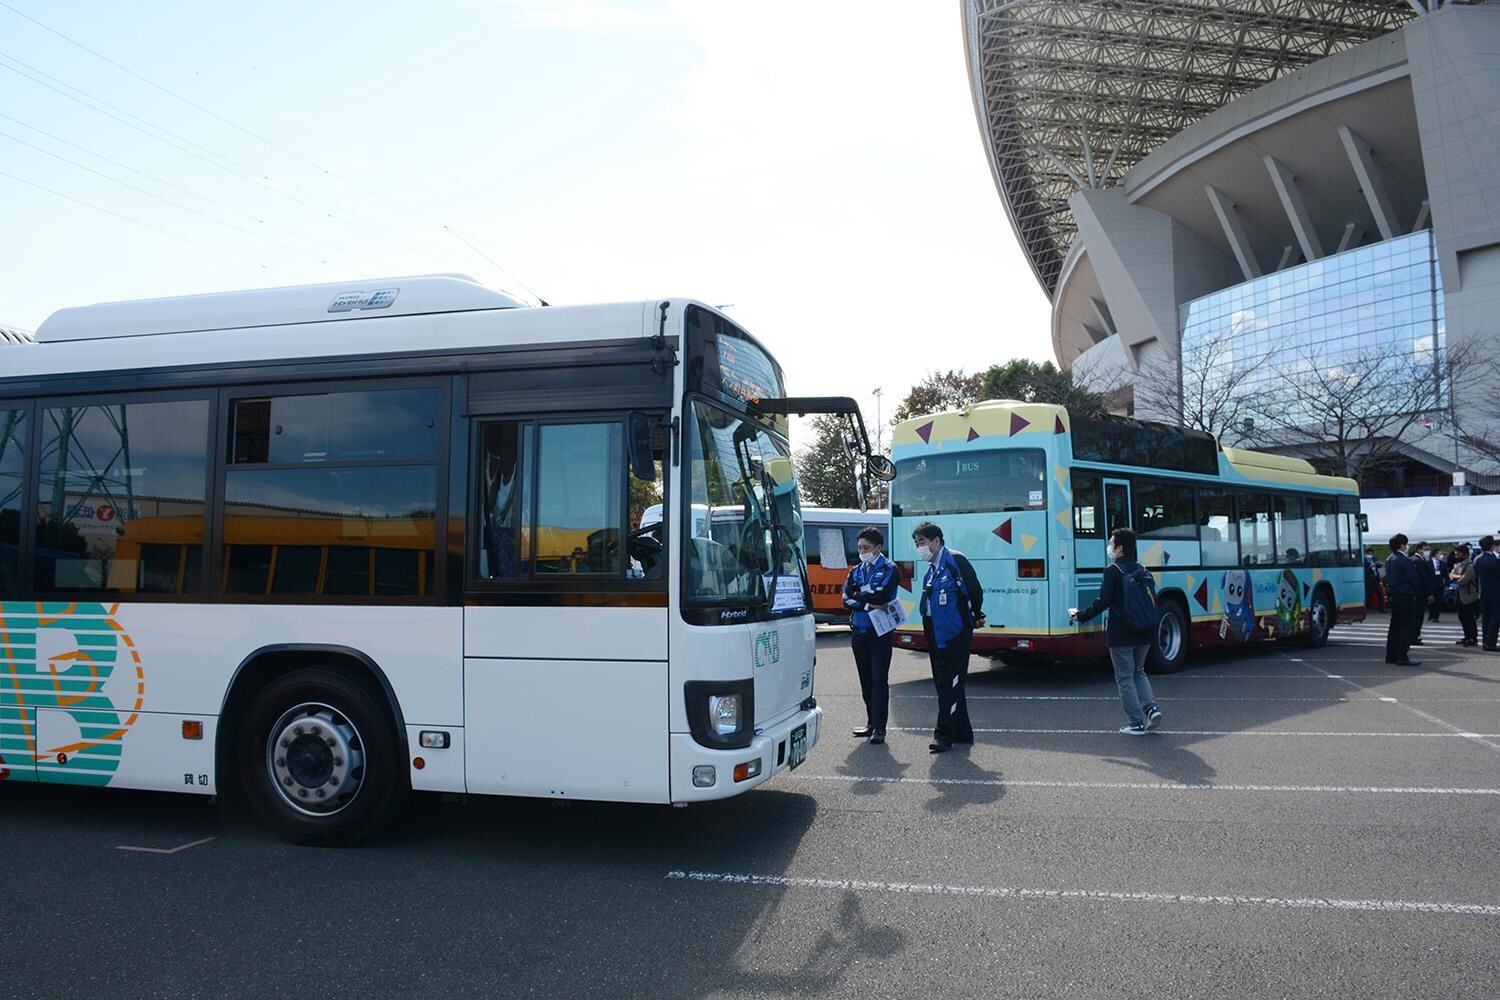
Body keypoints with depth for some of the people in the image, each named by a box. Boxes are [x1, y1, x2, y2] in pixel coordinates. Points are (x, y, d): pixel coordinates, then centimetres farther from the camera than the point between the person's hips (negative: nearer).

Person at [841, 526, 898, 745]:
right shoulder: (856, 571, 13)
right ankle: (871, 724, 19)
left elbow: (881, 595, -19)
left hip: (879, 632, -5)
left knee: (879, 680, -5)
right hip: (859, 631, 5)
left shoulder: (889, 569, -2)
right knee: (866, 680, 10)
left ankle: (879, 728, -3)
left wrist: (857, 596, -6)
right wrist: (868, 605, -13)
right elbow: (847, 600, 0)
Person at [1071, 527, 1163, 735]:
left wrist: (1080, 616, -6)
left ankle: (1136, 723, 4)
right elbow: (1153, 600, 10)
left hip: (1121, 634, -6)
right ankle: (1151, 707, 5)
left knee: (1124, 678, 4)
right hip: (1144, 633, 6)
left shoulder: (1113, 571, -13)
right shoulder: (1142, 570, 8)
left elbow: (1103, 602, -17)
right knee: (1138, 672, 24)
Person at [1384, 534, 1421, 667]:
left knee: (1394, 626, 14)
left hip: (1392, 596, 9)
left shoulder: (1389, 560, 10)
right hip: (1405, 597, -9)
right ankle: (1402, 657, -5)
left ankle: (1391, 655, 18)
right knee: (1405, 627, -5)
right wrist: (1418, 594, -1)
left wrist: (1389, 593, 16)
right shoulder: (1405, 560, -16)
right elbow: (1413, 580, -13)